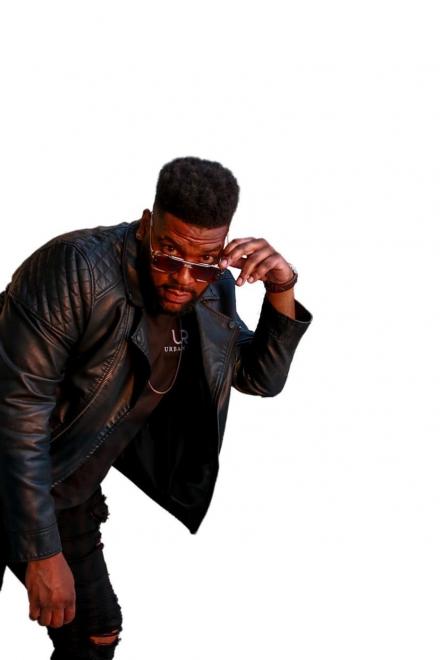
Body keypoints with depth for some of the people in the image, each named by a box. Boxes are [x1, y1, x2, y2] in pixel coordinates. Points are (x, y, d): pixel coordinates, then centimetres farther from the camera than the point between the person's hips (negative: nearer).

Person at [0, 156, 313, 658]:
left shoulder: (211, 295, -5)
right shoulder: (78, 268, -26)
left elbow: (262, 379, 8)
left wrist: (280, 293, -12)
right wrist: (42, 553, -25)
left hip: (72, 494, 6)